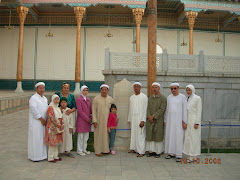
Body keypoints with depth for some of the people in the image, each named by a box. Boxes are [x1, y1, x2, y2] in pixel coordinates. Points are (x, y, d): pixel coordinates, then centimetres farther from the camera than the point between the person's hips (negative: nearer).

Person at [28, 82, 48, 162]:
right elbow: (34, 110, -18)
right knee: (35, 139, -1)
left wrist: (46, 119, 4)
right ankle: (35, 156, 9)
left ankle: (42, 154, 23)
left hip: (43, 122, 7)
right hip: (36, 122, -7)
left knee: (43, 138, 12)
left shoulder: (45, 98, 13)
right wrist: (41, 119, -16)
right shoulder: (33, 98, -10)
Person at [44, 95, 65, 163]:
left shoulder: (58, 108, 15)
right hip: (52, 127, -8)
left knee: (57, 142, 11)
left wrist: (62, 125, 0)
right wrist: (58, 125, -17)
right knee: (52, 142, -5)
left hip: (58, 128, 8)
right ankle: (50, 158, 3)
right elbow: (52, 118, -18)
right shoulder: (50, 107, -11)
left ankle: (55, 156, 21)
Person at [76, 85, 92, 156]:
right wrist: (87, 118, -14)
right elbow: (80, 111, -14)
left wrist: (90, 117, 1)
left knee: (86, 136, 12)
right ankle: (79, 150, 13)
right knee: (81, 136, 2)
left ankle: (84, 149, 23)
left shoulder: (88, 99, 11)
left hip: (87, 120, 7)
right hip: (81, 120, -6)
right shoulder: (79, 99, -9)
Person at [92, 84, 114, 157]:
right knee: (98, 135, 2)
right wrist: (94, 120, -11)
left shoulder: (111, 99, 7)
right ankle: (98, 151, 12)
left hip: (108, 121, 3)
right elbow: (94, 110, -6)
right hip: (99, 121, -3)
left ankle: (106, 149, 21)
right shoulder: (96, 99, -3)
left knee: (107, 135, 8)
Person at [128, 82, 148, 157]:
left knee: (140, 134, -6)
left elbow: (145, 109, -9)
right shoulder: (131, 97, 13)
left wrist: (143, 120, -15)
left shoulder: (144, 97, -5)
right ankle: (134, 149, 17)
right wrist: (129, 119, 14)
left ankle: (141, 151, -1)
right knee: (133, 134, 7)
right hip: (133, 118, 6)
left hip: (140, 118, -6)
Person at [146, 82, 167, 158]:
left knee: (158, 136, 1)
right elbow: (148, 108, 7)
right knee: (150, 135, 6)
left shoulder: (163, 98, -4)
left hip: (158, 120, -5)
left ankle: (158, 152, 11)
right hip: (150, 120, 5)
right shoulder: (150, 98, 13)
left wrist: (153, 116, -16)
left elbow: (162, 109, -12)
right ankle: (151, 151, 16)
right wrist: (149, 116, -9)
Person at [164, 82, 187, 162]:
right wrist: (165, 120, 11)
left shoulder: (182, 97, -4)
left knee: (179, 137, -3)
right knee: (170, 136, 6)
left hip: (179, 120, -4)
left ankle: (179, 155, 5)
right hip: (170, 120, 5)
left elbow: (185, 109, -5)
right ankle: (171, 153, 17)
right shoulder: (169, 97, 8)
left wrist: (184, 121, -10)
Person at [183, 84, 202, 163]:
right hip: (187, 121, 7)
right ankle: (190, 155, 17)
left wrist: (197, 123, -15)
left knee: (193, 138, -3)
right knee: (188, 138, 8)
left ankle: (193, 157, 4)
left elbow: (199, 111, -10)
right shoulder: (187, 99, 12)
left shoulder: (197, 98, -7)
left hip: (194, 121, -7)